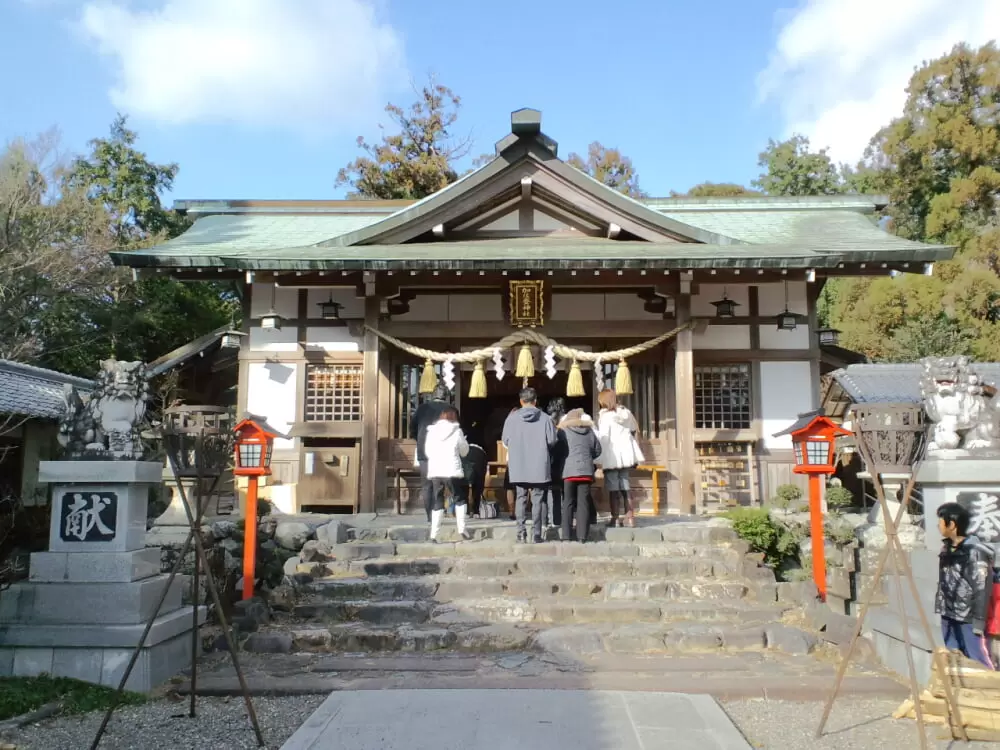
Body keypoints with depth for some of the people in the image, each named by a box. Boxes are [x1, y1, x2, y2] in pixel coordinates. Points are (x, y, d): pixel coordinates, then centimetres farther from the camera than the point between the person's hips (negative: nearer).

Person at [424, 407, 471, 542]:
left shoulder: (431, 431, 7)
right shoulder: (457, 431, -1)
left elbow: (427, 451, 12)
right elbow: (464, 451, 6)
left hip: (434, 471, 3)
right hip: (452, 470, -3)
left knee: (438, 502, 10)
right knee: (460, 498, 13)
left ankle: (434, 534, 4)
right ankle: (462, 529, 3)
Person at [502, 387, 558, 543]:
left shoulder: (512, 418, -4)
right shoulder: (544, 418, -6)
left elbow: (505, 440, 1)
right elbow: (552, 441, -6)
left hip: (518, 466, 1)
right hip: (539, 466, -1)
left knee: (521, 498, 10)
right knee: (537, 500, 7)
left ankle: (521, 531, 3)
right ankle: (536, 533, 6)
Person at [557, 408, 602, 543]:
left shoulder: (564, 430, 5)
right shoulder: (589, 431, 13)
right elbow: (597, 450, 17)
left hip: (568, 470, -2)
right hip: (586, 470, 2)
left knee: (568, 503, 3)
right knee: (583, 503, 4)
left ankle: (567, 536, -1)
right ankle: (582, 536, 1)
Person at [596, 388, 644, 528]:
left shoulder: (604, 416, -12)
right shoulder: (626, 413, 7)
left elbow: (602, 438, -16)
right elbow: (633, 430, 15)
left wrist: (599, 459, -14)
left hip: (611, 457, -6)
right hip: (625, 454, 6)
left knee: (613, 489, 0)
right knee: (625, 487, 12)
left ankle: (615, 519, 0)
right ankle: (630, 518, 11)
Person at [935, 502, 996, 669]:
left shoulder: (975, 551, -15)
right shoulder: (946, 547, 9)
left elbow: (981, 589, -16)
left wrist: (979, 620, -17)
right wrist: (939, 607, 14)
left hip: (967, 619, -8)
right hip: (948, 616, 8)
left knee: (978, 660, -3)